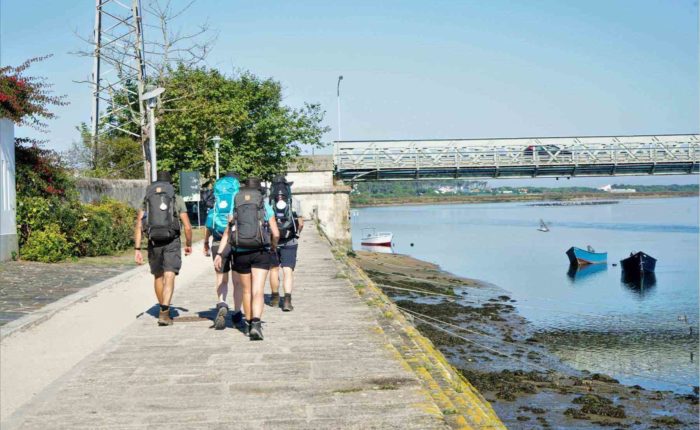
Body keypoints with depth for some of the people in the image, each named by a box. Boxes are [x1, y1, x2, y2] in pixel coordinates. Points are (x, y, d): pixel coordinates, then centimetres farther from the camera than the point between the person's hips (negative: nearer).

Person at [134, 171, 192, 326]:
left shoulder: (146, 200, 9)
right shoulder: (177, 200, 4)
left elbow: (138, 226, 0)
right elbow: (187, 227, -1)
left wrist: (137, 249, -1)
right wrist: (188, 244, 15)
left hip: (154, 243, 3)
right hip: (171, 243, -3)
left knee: (158, 277, 20)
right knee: (169, 277, -7)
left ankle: (163, 310, 34)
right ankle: (164, 313, -22)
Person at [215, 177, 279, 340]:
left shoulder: (235, 207, 6)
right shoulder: (265, 207, 2)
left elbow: (227, 232, -3)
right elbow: (276, 234, -1)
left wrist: (219, 254, -6)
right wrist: (274, 247, 20)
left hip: (240, 253, 2)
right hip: (260, 253, -2)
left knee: (246, 290, 18)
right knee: (258, 291, -6)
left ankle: (248, 324, 28)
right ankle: (256, 323, -25)